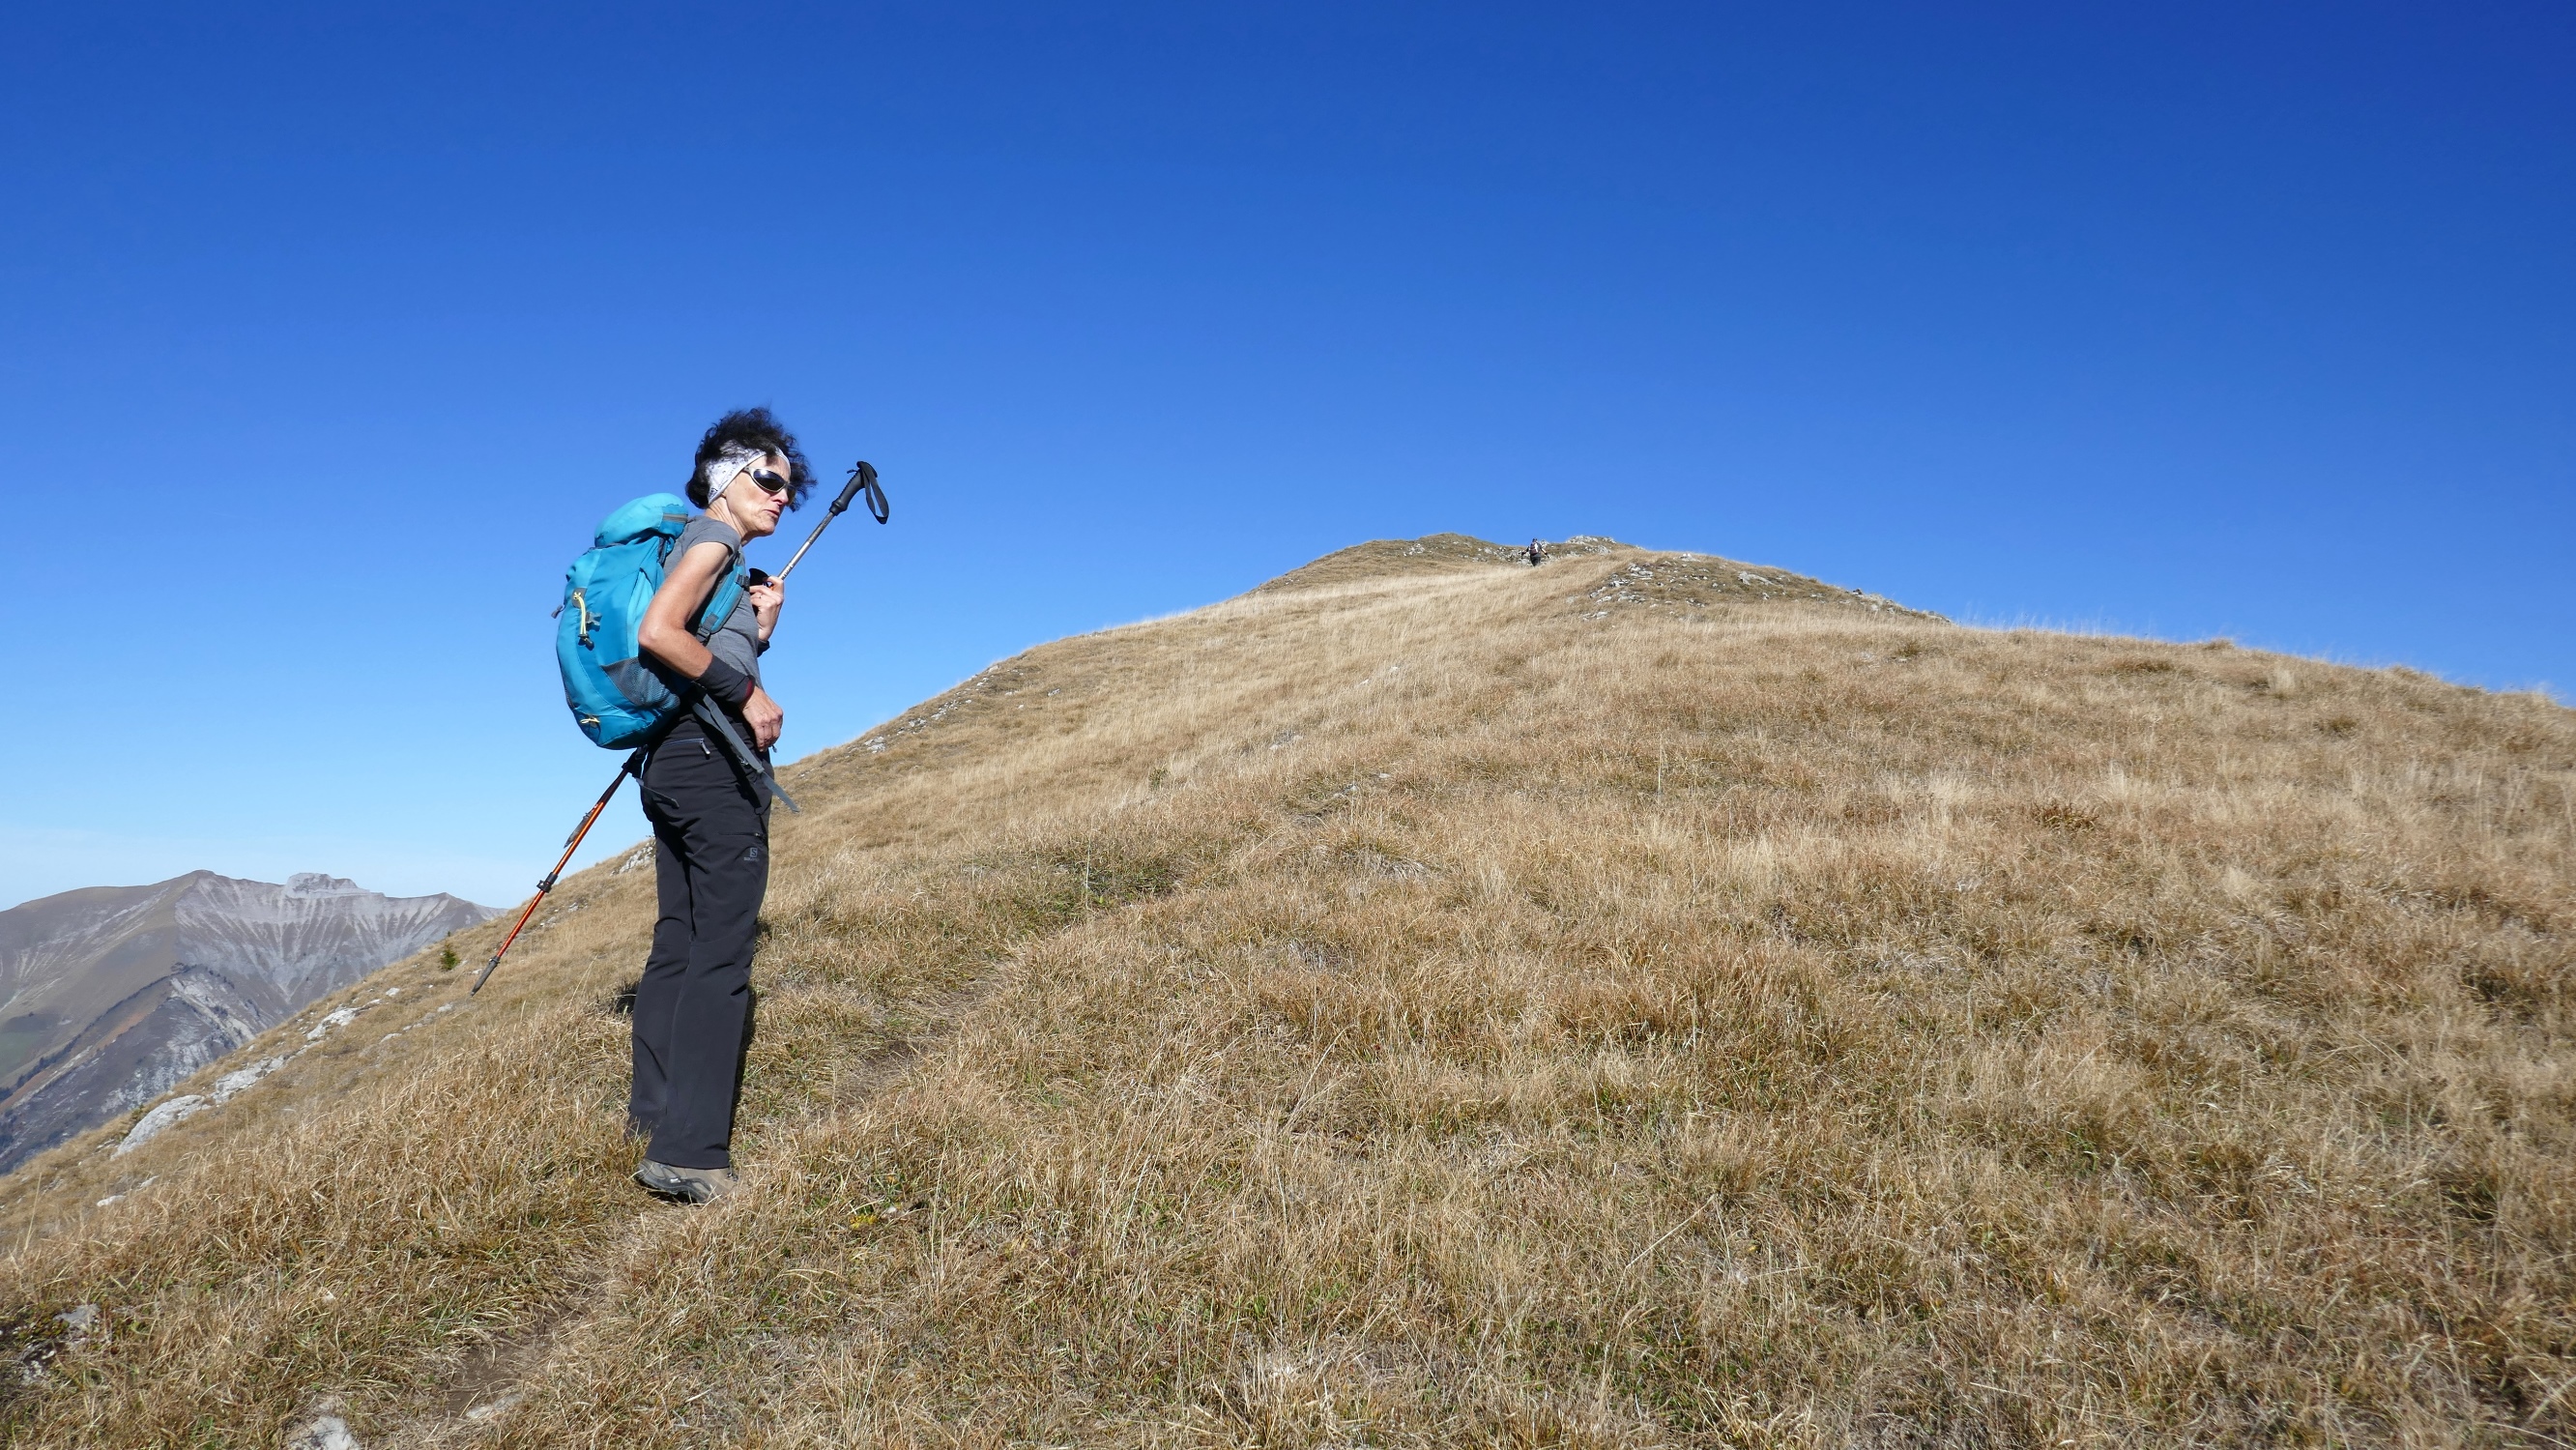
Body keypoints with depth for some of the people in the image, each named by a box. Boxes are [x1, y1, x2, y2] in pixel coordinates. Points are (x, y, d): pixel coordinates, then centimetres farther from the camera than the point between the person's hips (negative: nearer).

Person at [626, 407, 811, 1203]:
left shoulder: (712, 550, 22)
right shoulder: (713, 534, -6)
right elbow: (657, 632, -21)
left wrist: (760, 629, 13)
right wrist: (747, 693, -18)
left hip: (678, 761, 10)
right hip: (714, 757, -10)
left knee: (679, 940, 16)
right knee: (721, 950, -12)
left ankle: (654, 1107, 26)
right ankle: (688, 1150, -14)